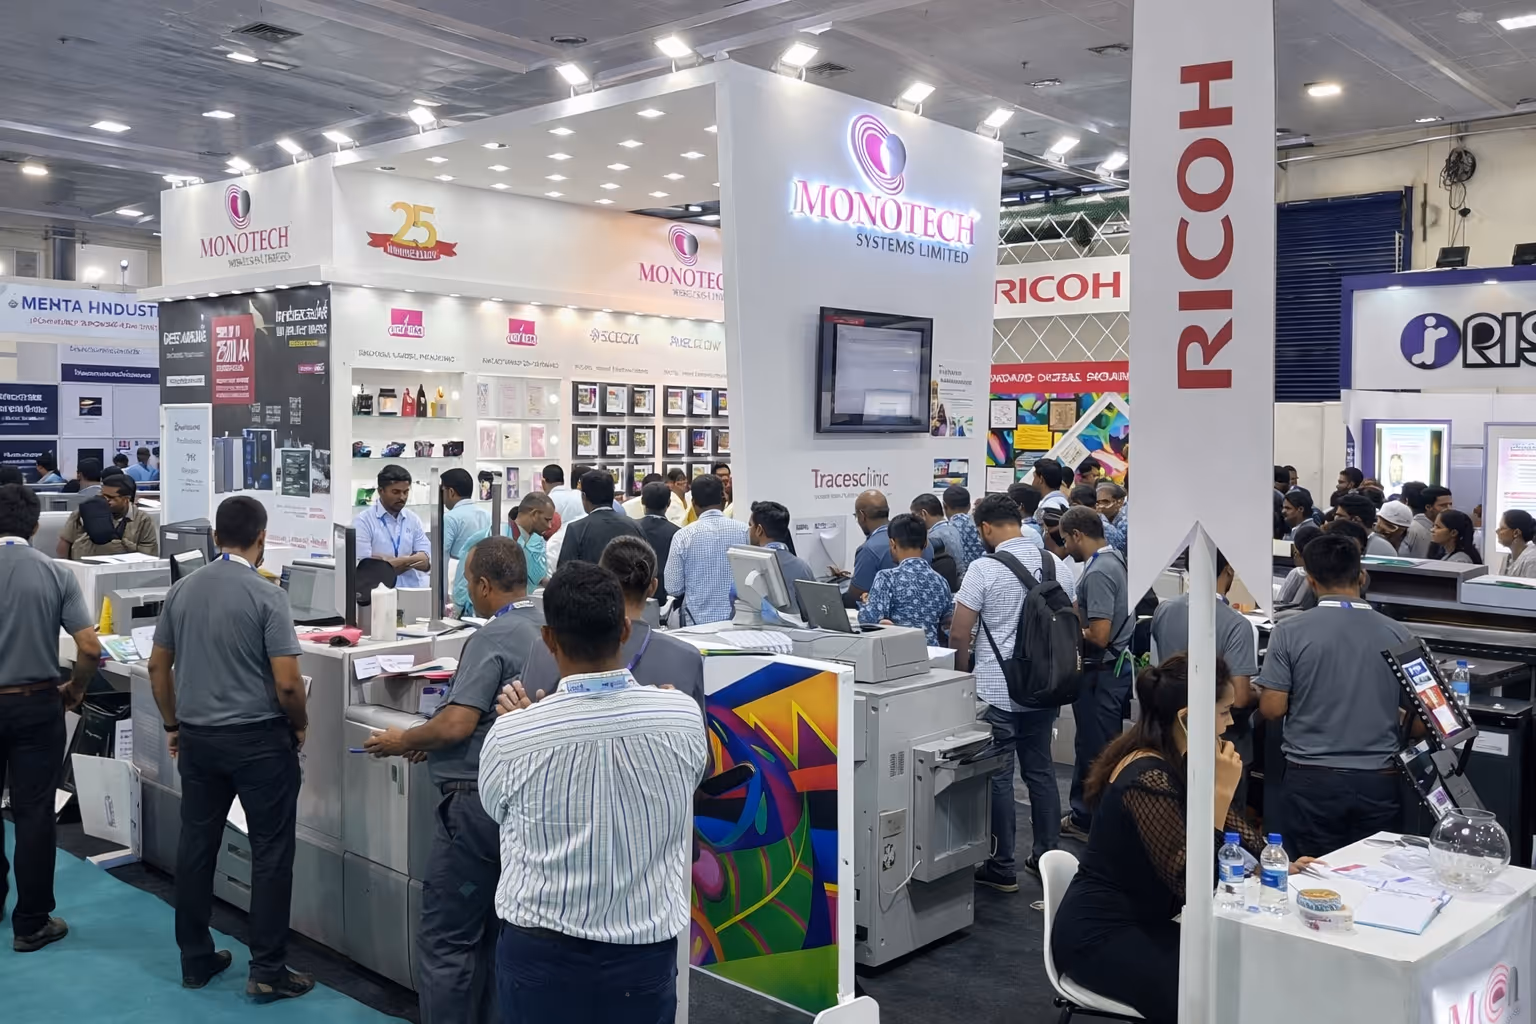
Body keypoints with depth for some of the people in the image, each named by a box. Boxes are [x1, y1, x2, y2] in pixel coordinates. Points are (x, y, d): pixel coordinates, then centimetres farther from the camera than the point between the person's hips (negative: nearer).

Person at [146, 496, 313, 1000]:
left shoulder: (181, 590, 2)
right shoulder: (267, 596, -15)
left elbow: (157, 667, 9)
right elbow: (287, 683, -18)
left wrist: (173, 725, 20)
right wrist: (300, 726, 0)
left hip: (197, 737, 6)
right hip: (258, 739, -6)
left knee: (196, 845, 15)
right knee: (271, 852, 3)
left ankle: (195, 959, 26)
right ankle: (268, 971, 7)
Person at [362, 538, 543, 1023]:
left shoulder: (492, 638, -17)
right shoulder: (547, 630, 9)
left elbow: (456, 725, -23)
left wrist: (403, 741, -5)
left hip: (478, 801, -9)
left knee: (446, 938, 1)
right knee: (494, 935, 16)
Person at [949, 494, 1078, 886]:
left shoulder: (984, 569, -13)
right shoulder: (1058, 566, 3)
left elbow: (959, 634, -12)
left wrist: (963, 674, 5)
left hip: (996, 691, -5)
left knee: (998, 777, 3)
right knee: (1040, 770, 15)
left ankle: (1002, 868, 10)